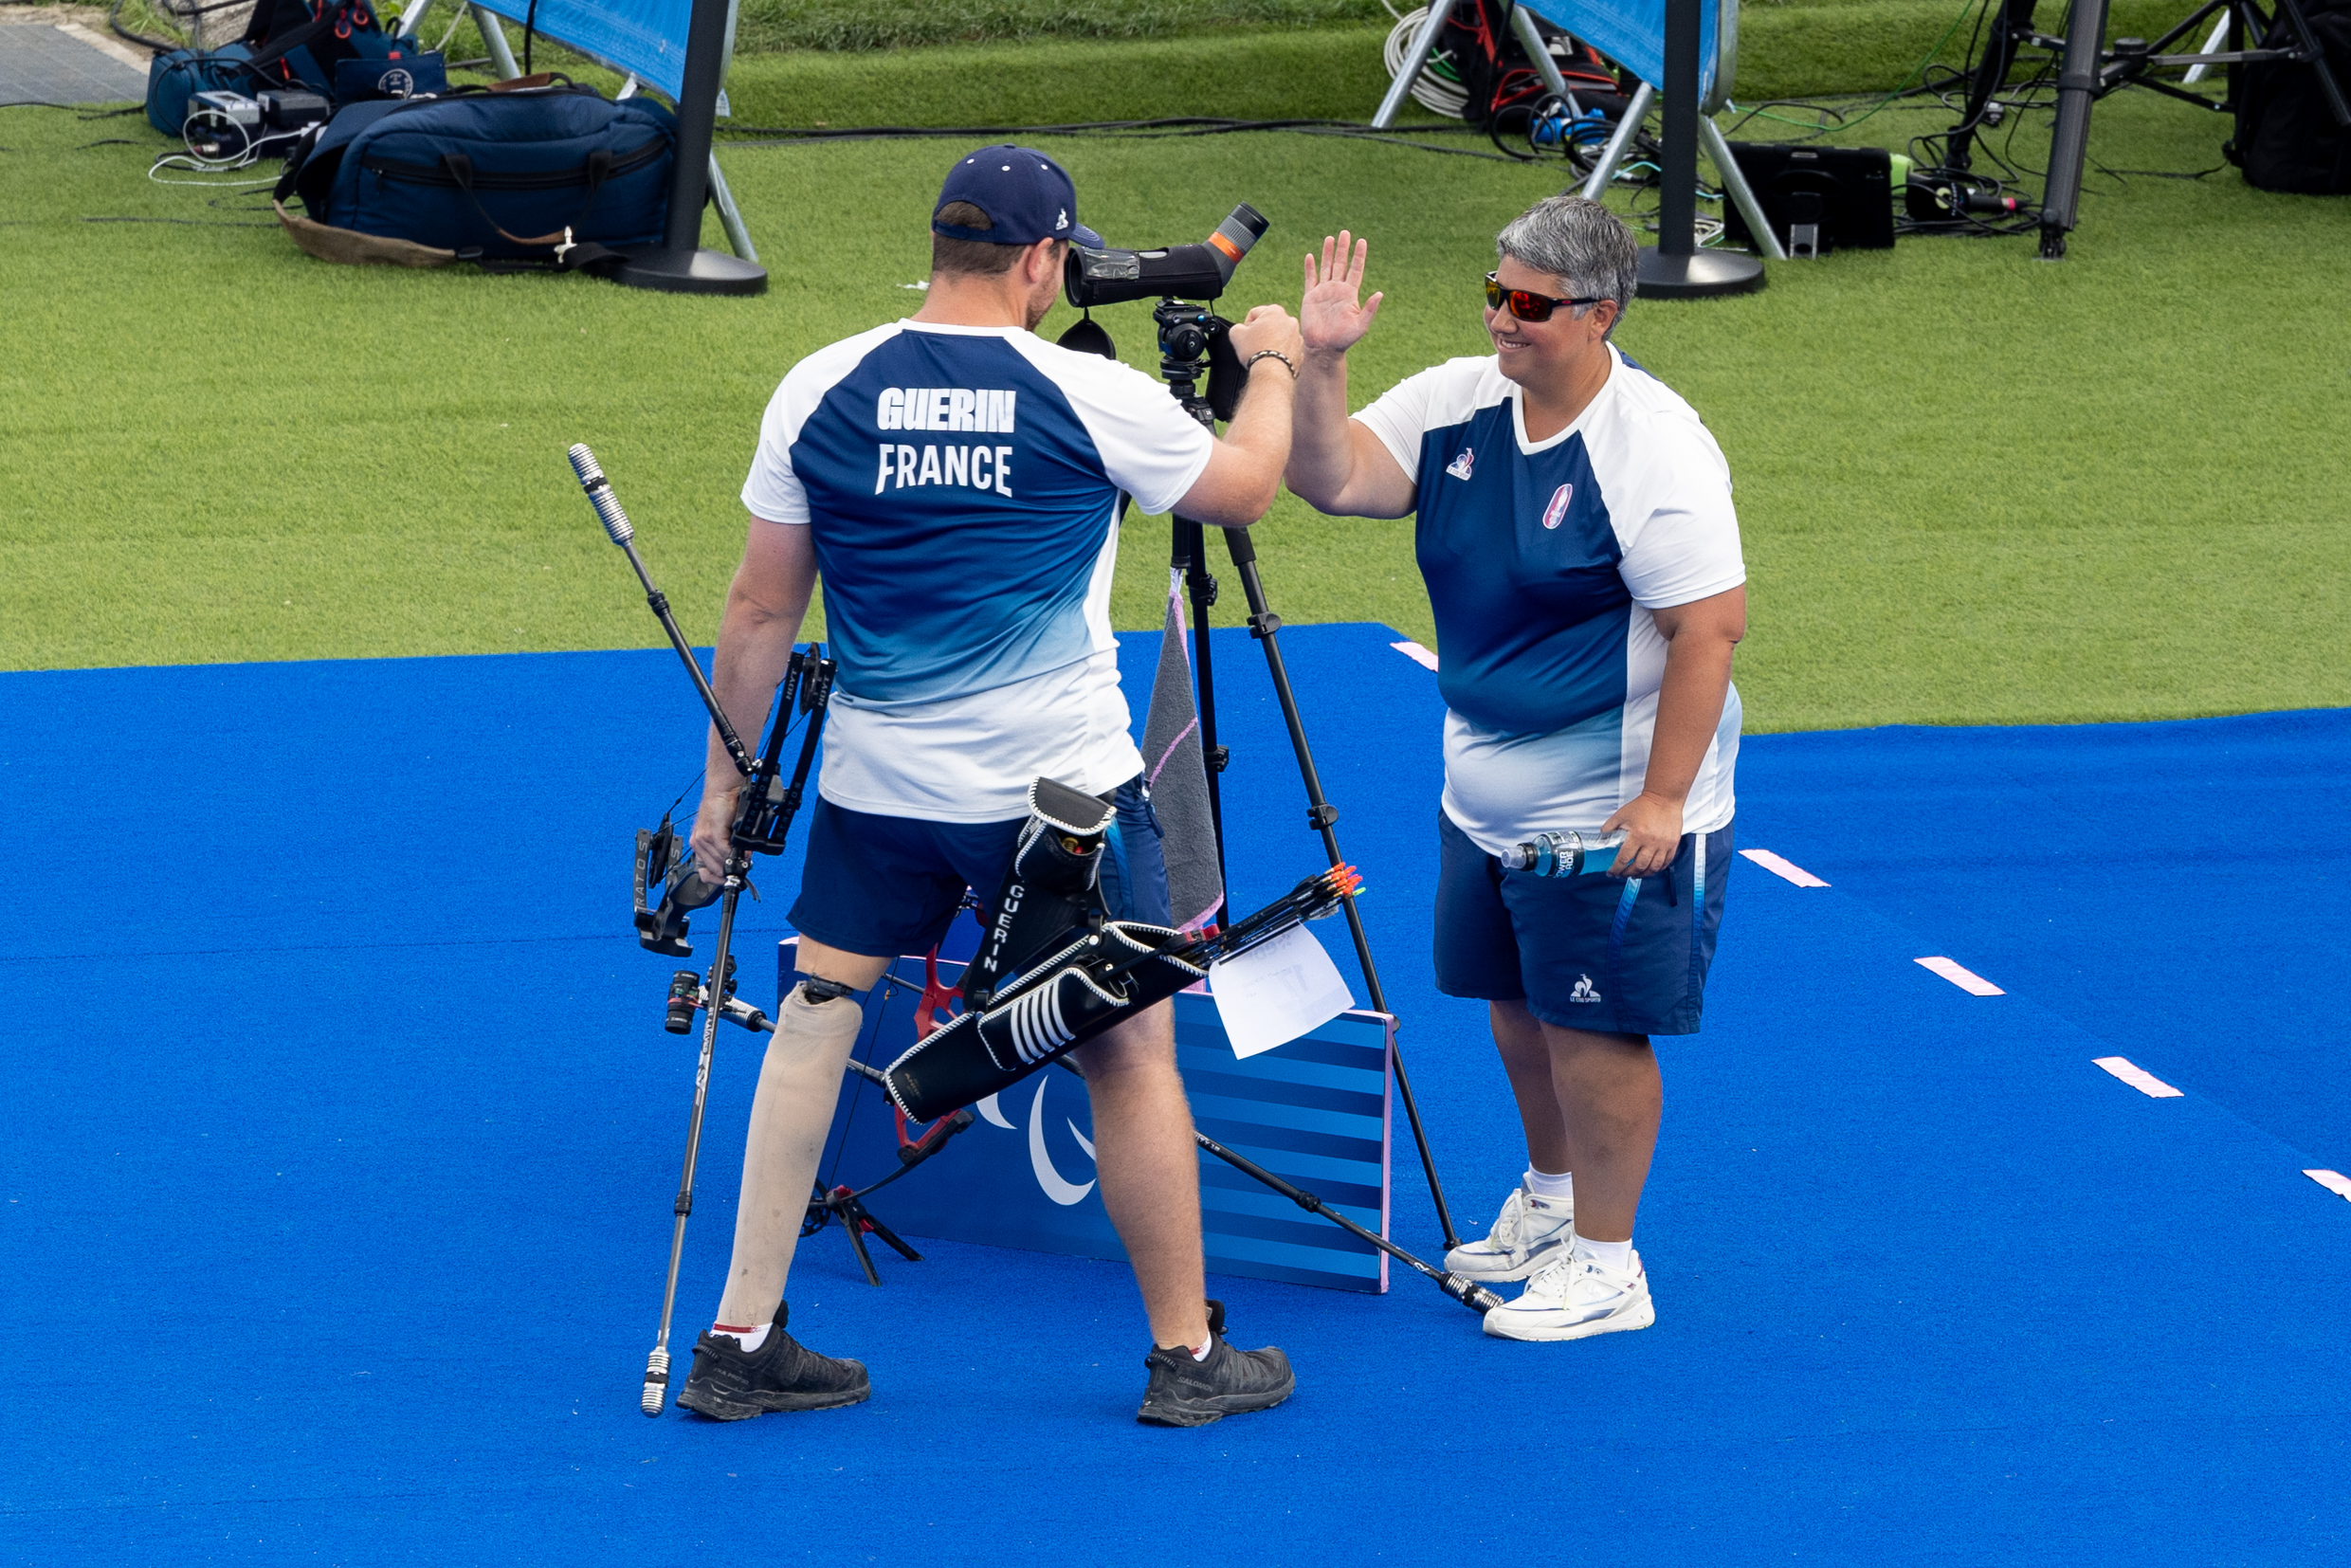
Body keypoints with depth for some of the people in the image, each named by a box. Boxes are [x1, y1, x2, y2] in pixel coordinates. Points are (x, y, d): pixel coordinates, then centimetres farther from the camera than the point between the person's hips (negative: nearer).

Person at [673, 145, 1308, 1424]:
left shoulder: (818, 391, -2)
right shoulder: (1092, 399, -9)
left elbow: (761, 610, 4)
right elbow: (1243, 490, 8)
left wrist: (728, 782, 13)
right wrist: (1272, 366, 27)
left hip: (873, 789, 3)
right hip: (1060, 790, -3)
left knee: (812, 1023, 10)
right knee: (1131, 1052, 7)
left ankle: (742, 1340, 9)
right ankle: (1186, 1356, 15)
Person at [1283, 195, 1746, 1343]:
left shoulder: (1655, 449, -20)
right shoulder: (1457, 405, 0)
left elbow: (1711, 626, -22)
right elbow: (1331, 478, -4)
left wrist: (1662, 798, -24)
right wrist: (1321, 361, -19)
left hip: (1609, 814, -7)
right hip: (1485, 796, 7)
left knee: (1595, 1027, -2)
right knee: (1516, 1004, 20)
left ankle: (1604, 1265, 10)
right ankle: (1551, 1198, 40)